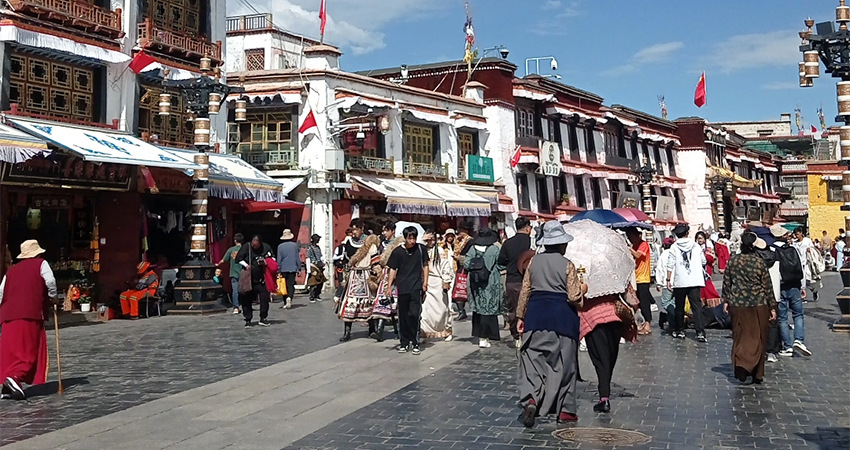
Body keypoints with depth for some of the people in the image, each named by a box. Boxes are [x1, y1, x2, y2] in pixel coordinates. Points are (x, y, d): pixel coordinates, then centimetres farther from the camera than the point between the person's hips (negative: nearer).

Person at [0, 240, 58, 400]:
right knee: (29, 350, -5)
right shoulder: (41, 264, 8)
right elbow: (50, 281, -8)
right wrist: (53, 297, 6)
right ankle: (15, 377, -25)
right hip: (30, 314, -6)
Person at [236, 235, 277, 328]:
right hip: (248, 279, -1)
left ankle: (263, 318, 12)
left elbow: (272, 259, 7)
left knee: (264, 298, -1)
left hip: (262, 278, 1)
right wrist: (246, 265, -13)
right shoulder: (246, 248, -6)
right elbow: (238, 259, 1)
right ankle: (248, 320, 13)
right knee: (246, 299, 3)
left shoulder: (266, 247, -2)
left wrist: (265, 262, -12)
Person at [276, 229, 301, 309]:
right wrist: (299, 268, 9)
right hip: (292, 268, -1)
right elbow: (298, 258, 3)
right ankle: (289, 297, -27)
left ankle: (286, 303, 10)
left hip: (283, 269, 1)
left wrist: (279, 269, 7)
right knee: (291, 285, -1)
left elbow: (279, 259, 1)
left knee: (284, 285, 9)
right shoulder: (295, 245, 0)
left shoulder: (280, 246, -1)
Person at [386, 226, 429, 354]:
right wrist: (389, 286, -3)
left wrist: (425, 282, 4)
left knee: (414, 314, -10)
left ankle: (415, 343, 1)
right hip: (402, 288, 1)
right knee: (403, 316, 8)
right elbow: (393, 269, 3)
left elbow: (425, 266, 10)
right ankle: (404, 343, 20)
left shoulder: (421, 249, 2)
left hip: (416, 287, -1)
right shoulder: (398, 252, -1)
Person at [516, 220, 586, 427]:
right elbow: (574, 297, -7)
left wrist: (520, 315, 12)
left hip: (536, 312, 2)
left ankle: (531, 399, -19)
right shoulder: (567, 265, -4)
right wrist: (582, 289, 14)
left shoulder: (534, 261, 5)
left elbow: (524, 291, 5)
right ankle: (565, 410, 15)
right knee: (563, 362, 8)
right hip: (562, 315, -2)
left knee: (533, 358, 4)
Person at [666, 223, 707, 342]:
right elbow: (703, 261, 13)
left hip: (679, 282, -1)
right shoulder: (696, 246, 4)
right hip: (695, 281, 1)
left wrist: (669, 280, -3)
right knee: (697, 306, -2)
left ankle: (679, 331, 19)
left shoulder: (674, 247, -3)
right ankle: (700, 332, -11)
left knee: (679, 308, 12)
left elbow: (670, 265, -7)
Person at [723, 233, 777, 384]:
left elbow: (726, 282, 5)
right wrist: (772, 307, 6)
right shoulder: (760, 262, -7)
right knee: (758, 338, 8)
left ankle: (740, 364, -13)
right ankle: (757, 374, 13)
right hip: (758, 304, -1)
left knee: (740, 337, 8)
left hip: (737, 304, 1)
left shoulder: (733, 261, -1)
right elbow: (767, 286, -1)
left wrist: (726, 300, 16)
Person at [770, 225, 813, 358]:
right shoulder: (793, 250, 3)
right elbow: (801, 268, 6)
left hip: (780, 288, -3)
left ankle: (787, 347, 5)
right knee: (798, 315, 13)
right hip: (794, 287, 3)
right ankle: (799, 340, -4)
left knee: (782, 318, 4)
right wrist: (803, 287, 13)